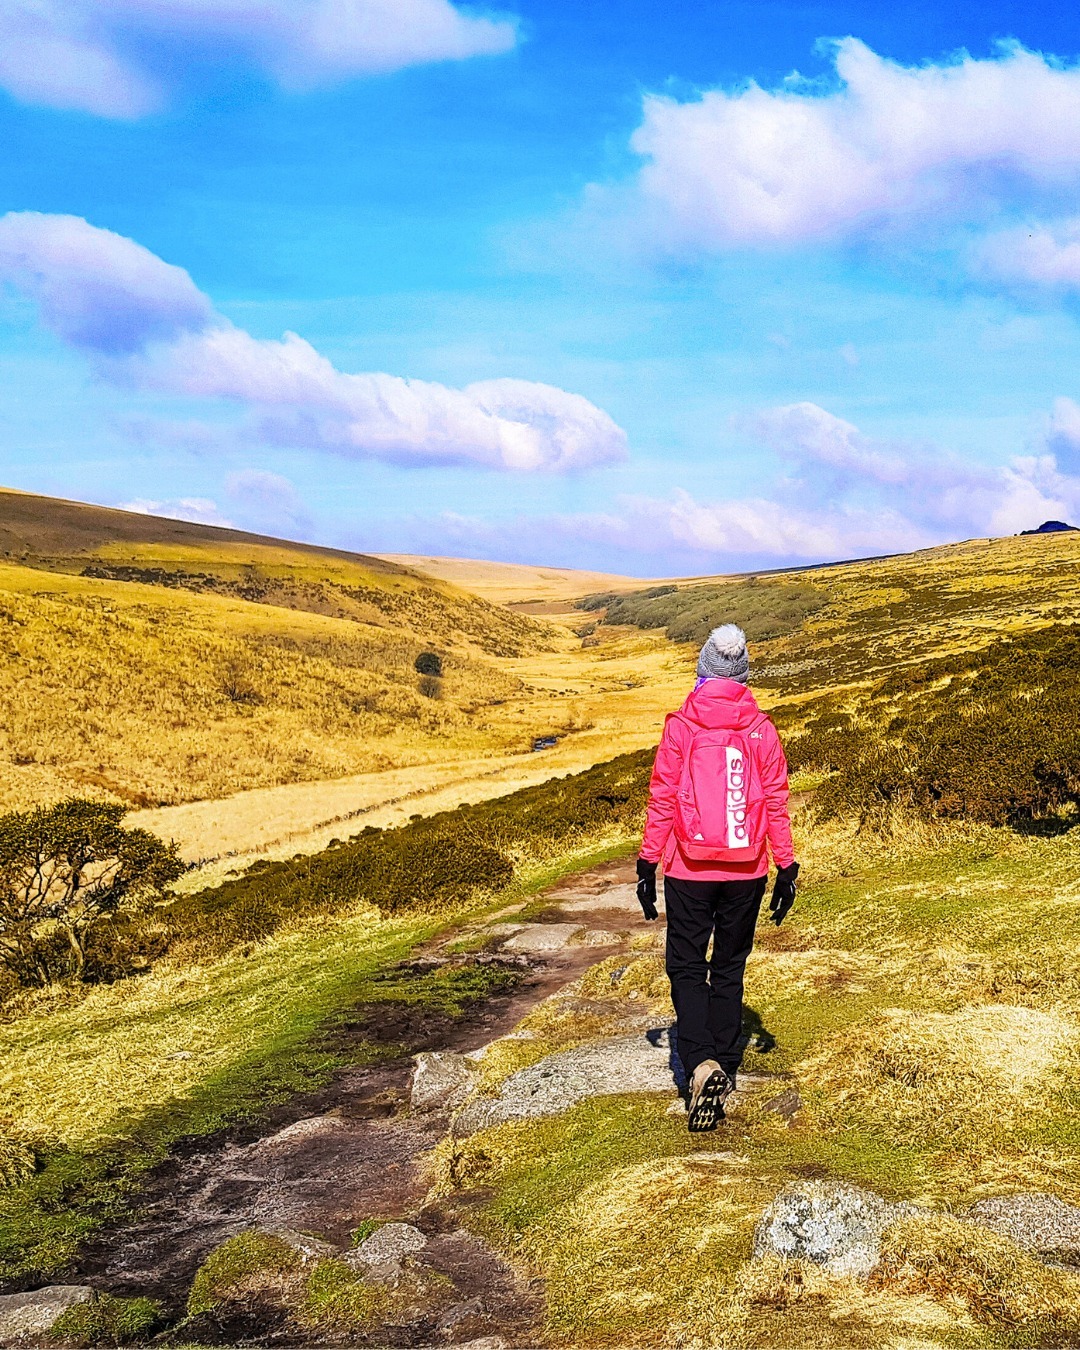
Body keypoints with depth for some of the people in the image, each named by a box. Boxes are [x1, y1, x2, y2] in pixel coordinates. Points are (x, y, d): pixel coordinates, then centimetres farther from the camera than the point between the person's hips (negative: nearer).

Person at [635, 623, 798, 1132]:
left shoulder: (680, 726, -8)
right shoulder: (761, 728, -3)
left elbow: (662, 799, -5)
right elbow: (776, 803, 0)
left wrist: (647, 865, 4)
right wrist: (786, 868, 8)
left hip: (689, 870, -2)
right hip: (746, 871, 2)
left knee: (686, 967, 7)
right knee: (729, 969, 16)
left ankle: (701, 1063, -12)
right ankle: (724, 1068, 20)